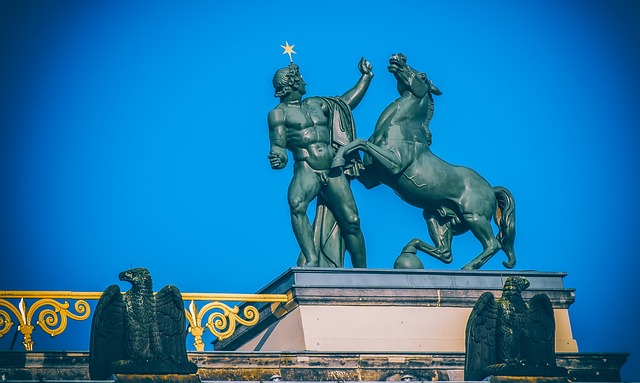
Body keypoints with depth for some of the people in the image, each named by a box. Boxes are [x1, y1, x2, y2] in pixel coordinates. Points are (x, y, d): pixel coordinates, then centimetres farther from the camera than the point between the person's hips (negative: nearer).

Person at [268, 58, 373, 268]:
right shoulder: (279, 113, 5)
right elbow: (278, 144, -5)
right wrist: (280, 157, -28)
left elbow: (346, 102, 33)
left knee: (351, 221, -1)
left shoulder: (315, 104, 22)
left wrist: (365, 77, 36)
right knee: (297, 205, -35)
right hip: (307, 171, -5)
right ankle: (311, 260, -41)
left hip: (333, 172, 5)